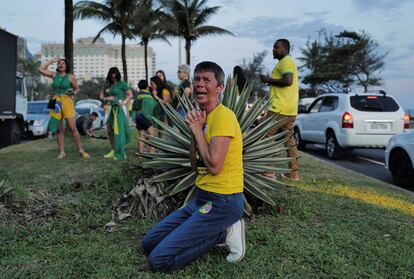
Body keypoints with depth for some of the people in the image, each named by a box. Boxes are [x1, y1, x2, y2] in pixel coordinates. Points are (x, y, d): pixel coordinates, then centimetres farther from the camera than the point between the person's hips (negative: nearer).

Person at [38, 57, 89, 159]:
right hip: (56, 103, 3)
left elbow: (77, 88, 9)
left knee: (72, 128, -9)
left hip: (67, 102, -3)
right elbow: (40, 70, 9)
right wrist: (51, 60, 10)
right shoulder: (54, 75, 11)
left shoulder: (71, 77, 3)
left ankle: (81, 150, -2)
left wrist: (73, 92, -13)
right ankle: (62, 152, 10)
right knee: (59, 129, 5)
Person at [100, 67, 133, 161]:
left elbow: (130, 95, -4)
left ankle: (121, 154, -2)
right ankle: (113, 151, 24)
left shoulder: (122, 83, -2)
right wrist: (105, 98, -5)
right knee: (109, 130, 9)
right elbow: (101, 95, 17)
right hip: (113, 108, 7)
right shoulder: (108, 85, 15)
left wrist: (124, 102, -18)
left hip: (120, 108, -7)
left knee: (119, 130, -8)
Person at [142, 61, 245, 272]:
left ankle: (224, 232, -1)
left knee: (159, 259, -13)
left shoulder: (224, 116, -16)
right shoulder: (203, 117, 12)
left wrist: (197, 129, -13)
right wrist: (195, 130, -3)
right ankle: (220, 231, 9)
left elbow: (214, 166, -24)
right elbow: (195, 166, 9)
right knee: (149, 243, 12)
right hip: (201, 197, 9)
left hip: (222, 202, -9)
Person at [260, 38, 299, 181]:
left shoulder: (285, 61, -8)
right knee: (289, 138, 10)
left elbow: (288, 81, -22)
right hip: (290, 109, 10)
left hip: (279, 107, -10)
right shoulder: (289, 62, 24)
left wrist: (269, 80, -13)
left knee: (266, 136, -5)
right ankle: (294, 172, 12)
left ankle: (268, 170, -4)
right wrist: (272, 81, 20)